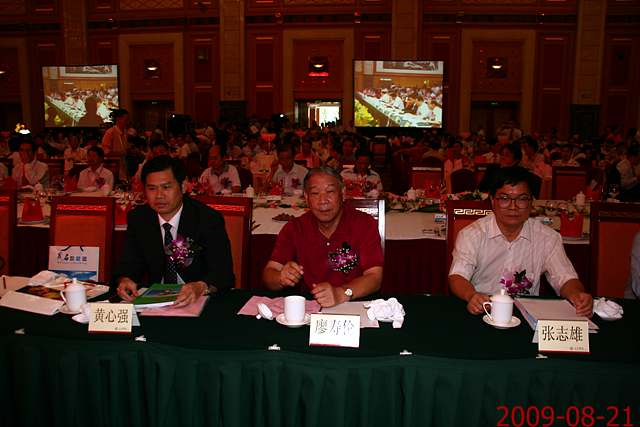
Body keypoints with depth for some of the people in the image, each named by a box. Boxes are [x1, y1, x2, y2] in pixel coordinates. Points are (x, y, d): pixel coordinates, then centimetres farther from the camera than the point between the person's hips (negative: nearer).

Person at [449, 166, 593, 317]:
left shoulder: (548, 238, 5)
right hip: (481, 314, -5)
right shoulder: (471, 234, -3)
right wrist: (471, 296, -37)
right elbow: (457, 276, -14)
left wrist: (577, 295, -25)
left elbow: (565, 278, -1)